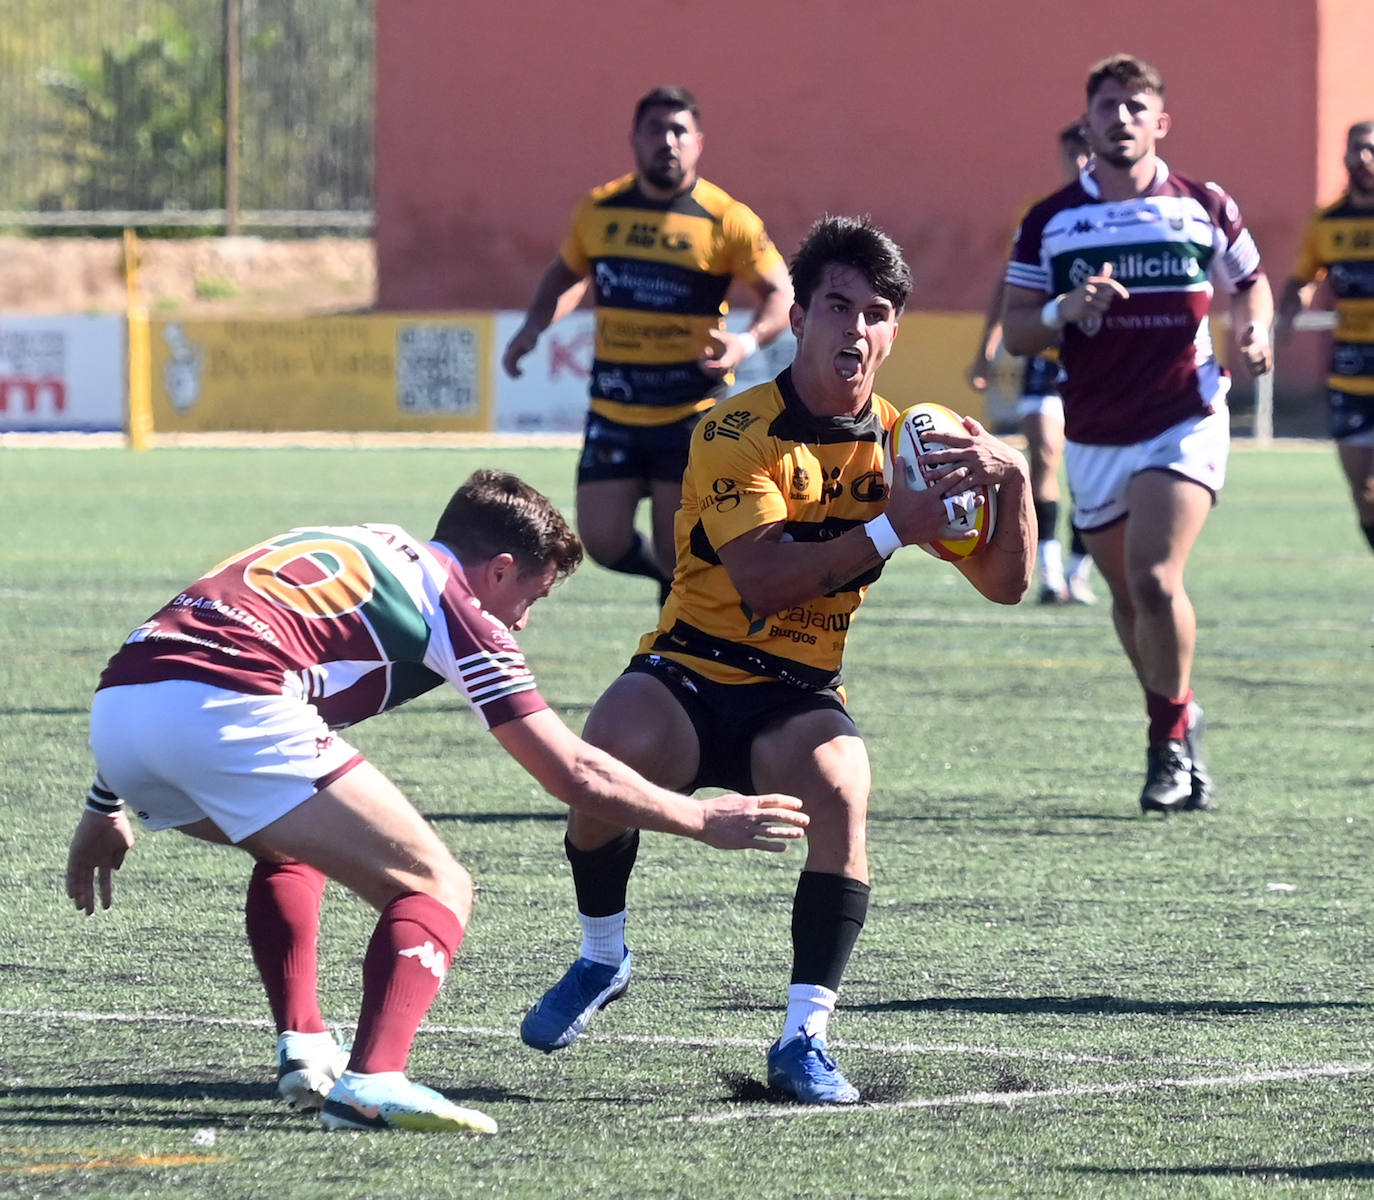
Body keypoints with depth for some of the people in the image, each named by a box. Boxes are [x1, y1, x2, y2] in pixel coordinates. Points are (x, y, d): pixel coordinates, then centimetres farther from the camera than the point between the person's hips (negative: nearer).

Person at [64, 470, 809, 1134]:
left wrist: (106, 806, 38)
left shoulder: (352, 548, 32)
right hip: (227, 714, -8)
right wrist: (704, 820, 25)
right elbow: (574, 775, 12)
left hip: (115, 702, 8)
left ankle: (302, 1051, 23)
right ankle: (371, 1082, -19)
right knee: (436, 890, 3)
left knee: (292, 848, 36)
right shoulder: (454, 603, 12)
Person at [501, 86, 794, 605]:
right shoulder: (599, 209, 5)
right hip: (613, 411, 3)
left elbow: (781, 293, -4)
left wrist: (749, 340, -24)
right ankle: (675, 575, 27)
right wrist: (534, 326, 4)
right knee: (604, 542, -5)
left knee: (677, 556, -4)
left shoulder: (728, 221, -7)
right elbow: (567, 273, 22)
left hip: (693, 410, -3)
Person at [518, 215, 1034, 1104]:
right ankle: (603, 959, -3)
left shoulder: (905, 442, 3)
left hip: (799, 697, 2)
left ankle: (806, 1036, -22)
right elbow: (759, 577, -25)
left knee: (840, 787, -32)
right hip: (690, 674, -2)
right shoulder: (738, 431, -11)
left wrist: (1013, 481, -17)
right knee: (614, 752, -34)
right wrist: (888, 531, -29)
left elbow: (1005, 583, 1)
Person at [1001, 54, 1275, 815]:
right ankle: (1179, 723, 33)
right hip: (1093, 437, 3)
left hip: (1184, 424, -3)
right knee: (1129, 598, 11)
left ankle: (1169, 736, -2)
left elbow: (1249, 283, 17)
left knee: (1154, 579, -20)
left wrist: (1253, 330, -5)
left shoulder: (1205, 209, 1)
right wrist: (1064, 311, -19)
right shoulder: (1050, 222, 2)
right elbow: (1016, 331, 2)